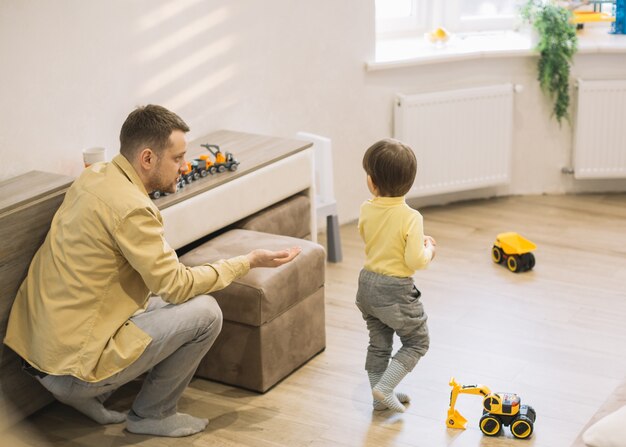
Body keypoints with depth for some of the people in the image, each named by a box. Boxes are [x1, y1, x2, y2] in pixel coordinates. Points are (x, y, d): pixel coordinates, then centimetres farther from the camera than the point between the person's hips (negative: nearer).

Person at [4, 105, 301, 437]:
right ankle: (152, 415, 9)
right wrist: (249, 261, -6)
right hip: (73, 364, -9)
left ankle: (89, 395, 17)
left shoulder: (93, 177, 6)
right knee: (205, 312, -9)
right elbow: (176, 285, -15)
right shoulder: (130, 208, -22)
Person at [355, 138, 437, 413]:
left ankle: (381, 397, 29)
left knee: (378, 343, 20)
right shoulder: (410, 217, -23)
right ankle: (385, 388, 3)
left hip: (367, 284, 6)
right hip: (395, 290, -6)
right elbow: (415, 261, -25)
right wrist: (429, 249, -2)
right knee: (416, 342, 14)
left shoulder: (366, 210, -5)